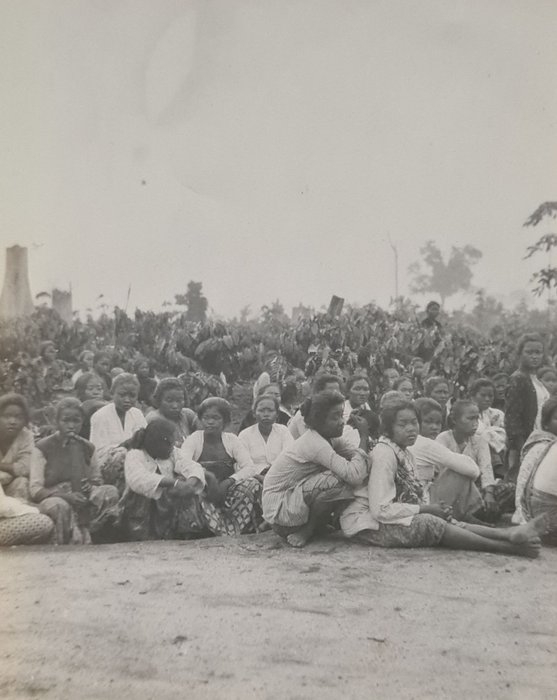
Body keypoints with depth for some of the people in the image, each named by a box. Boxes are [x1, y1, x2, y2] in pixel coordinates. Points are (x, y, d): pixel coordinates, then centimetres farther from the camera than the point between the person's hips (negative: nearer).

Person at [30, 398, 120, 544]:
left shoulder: (87, 448, 12)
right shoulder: (42, 448, 0)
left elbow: (97, 480, 16)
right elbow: (35, 490, -6)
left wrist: (91, 488, -10)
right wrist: (66, 495, -23)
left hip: (83, 500, 4)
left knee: (110, 492, -23)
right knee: (61, 507, -37)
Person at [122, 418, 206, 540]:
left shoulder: (172, 453, 7)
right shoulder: (135, 455, -8)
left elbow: (193, 467, -9)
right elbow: (138, 479, -30)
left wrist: (191, 483, -35)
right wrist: (173, 482, -41)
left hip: (168, 510, 4)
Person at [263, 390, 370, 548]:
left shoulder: (328, 437, 4)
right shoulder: (315, 444, -25)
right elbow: (355, 476, -33)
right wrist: (364, 437, -26)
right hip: (278, 504, -10)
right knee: (340, 481, -25)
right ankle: (306, 532, -6)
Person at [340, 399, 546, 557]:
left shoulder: (405, 453, 10)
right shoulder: (384, 454, -18)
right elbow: (381, 510, -23)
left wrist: (429, 507, -11)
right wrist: (425, 509, -17)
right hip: (366, 523, -8)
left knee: (447, 522, -10)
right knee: (429, 524, -25)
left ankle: (509, 533, -25)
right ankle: (508, 546, -27)